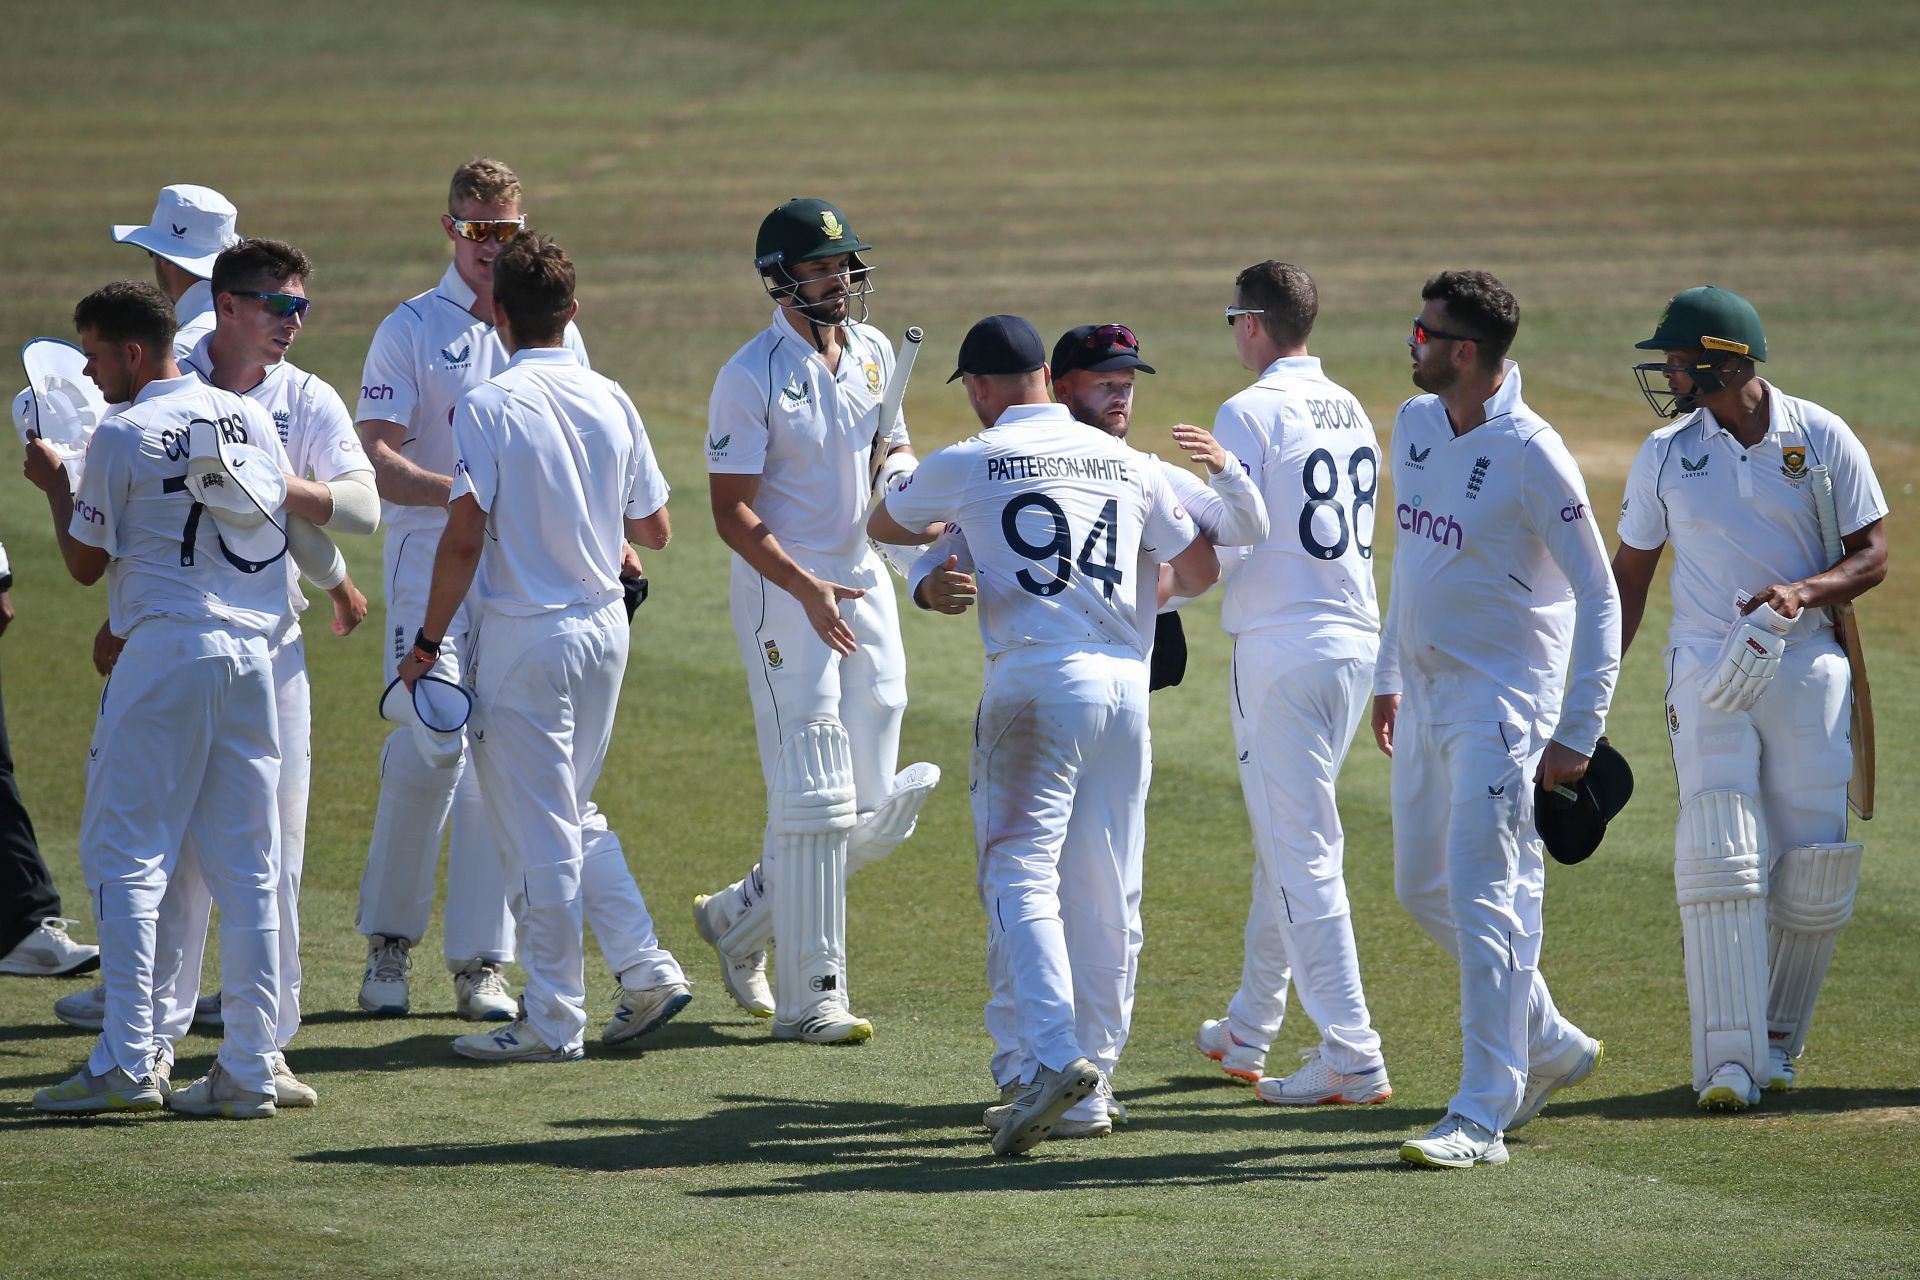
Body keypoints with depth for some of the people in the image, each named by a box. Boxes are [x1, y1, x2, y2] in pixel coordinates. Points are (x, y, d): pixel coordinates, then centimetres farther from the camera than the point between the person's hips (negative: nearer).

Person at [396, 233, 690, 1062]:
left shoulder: (488, 407, -14)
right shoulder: (611, 402, 3)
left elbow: (464, 539, -17)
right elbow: (654, 531, 8)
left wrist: (427, 642, -8)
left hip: (526, 636, -6)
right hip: (605, 627, 6)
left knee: (540, 834, 0)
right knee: (570, 816, 21)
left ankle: (554, 1020, 5)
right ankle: (648, 968, 13)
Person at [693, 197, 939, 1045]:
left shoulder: (874, 352, 7)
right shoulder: (751, 376, -13)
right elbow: (731, 509, -15)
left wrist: (898, 468, -5)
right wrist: (807, 590, -25)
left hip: (864, 583, 7)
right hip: (781, 591, -7)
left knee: (881, 811, 7)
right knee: (815, 804, -9)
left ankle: (741, 916, 27)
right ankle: (810, 997, -3)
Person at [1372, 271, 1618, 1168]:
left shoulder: (1532, 456, -18)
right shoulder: (1414, 424, 6)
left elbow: (1599, 596, -15)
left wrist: (1578, 733, -19)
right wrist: (1389, 675, 22)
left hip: (1503, 698, -9)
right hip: (1426, 692, 9)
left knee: (1482, 896, -12)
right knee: (1423, 889, 15)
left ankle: (1482, 1116, -11)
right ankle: (1549, 1044, 31)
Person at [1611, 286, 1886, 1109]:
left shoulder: (1822, 440, -1)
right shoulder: (1666, 455, 4)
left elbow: (1872, 556, 1)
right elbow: (1628, 580, 10)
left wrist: (1804, 592, -19)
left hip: (1807, 667, 0)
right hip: (1707, 670, 0)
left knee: (1815, 875, -1)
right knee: (1720, 858, -13)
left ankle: (1776, 1038, 20)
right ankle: (1729, 1062, -15)